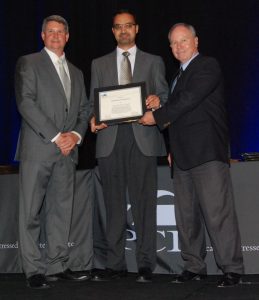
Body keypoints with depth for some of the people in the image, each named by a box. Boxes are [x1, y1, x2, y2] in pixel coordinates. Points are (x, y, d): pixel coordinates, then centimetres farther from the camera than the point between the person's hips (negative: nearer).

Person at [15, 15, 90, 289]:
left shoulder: (76, 73, 22)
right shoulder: (28, 63, 4)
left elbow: (84, 110, 19)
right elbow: (26, 103, -8)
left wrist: (75, 135, -2)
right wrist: (55, 136, -13)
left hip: (67, 151, 6)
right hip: (38, 148, -5)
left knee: (61, 210, 6)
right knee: (31, 212, -3)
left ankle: (56, 266, 13)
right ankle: (34, 270, 3)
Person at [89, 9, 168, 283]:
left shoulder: (153, 62, 15)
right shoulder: (99, 64, 18)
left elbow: (164, 96, 7)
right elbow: (93, 101, 14)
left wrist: (157, 101, -16)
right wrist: (93, 119, -7)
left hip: (143, 139, -1)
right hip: (110, 139, 2)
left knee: (143, 202, -3)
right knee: (114, 204, 3)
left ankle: (145, 264, 3)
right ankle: (115, 264, 9)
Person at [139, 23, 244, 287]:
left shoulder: (208, 66, -2)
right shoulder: (180, 75, 24)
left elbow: (188, 100, -14)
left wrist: (157, 116, -9)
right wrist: (173, 149, 18)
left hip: (207, 152, -9)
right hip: (183, 155, 9)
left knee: (217, 213, -10)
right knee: (186, 215, 9)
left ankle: (232, 269, -4)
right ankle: (194, 266, 17)